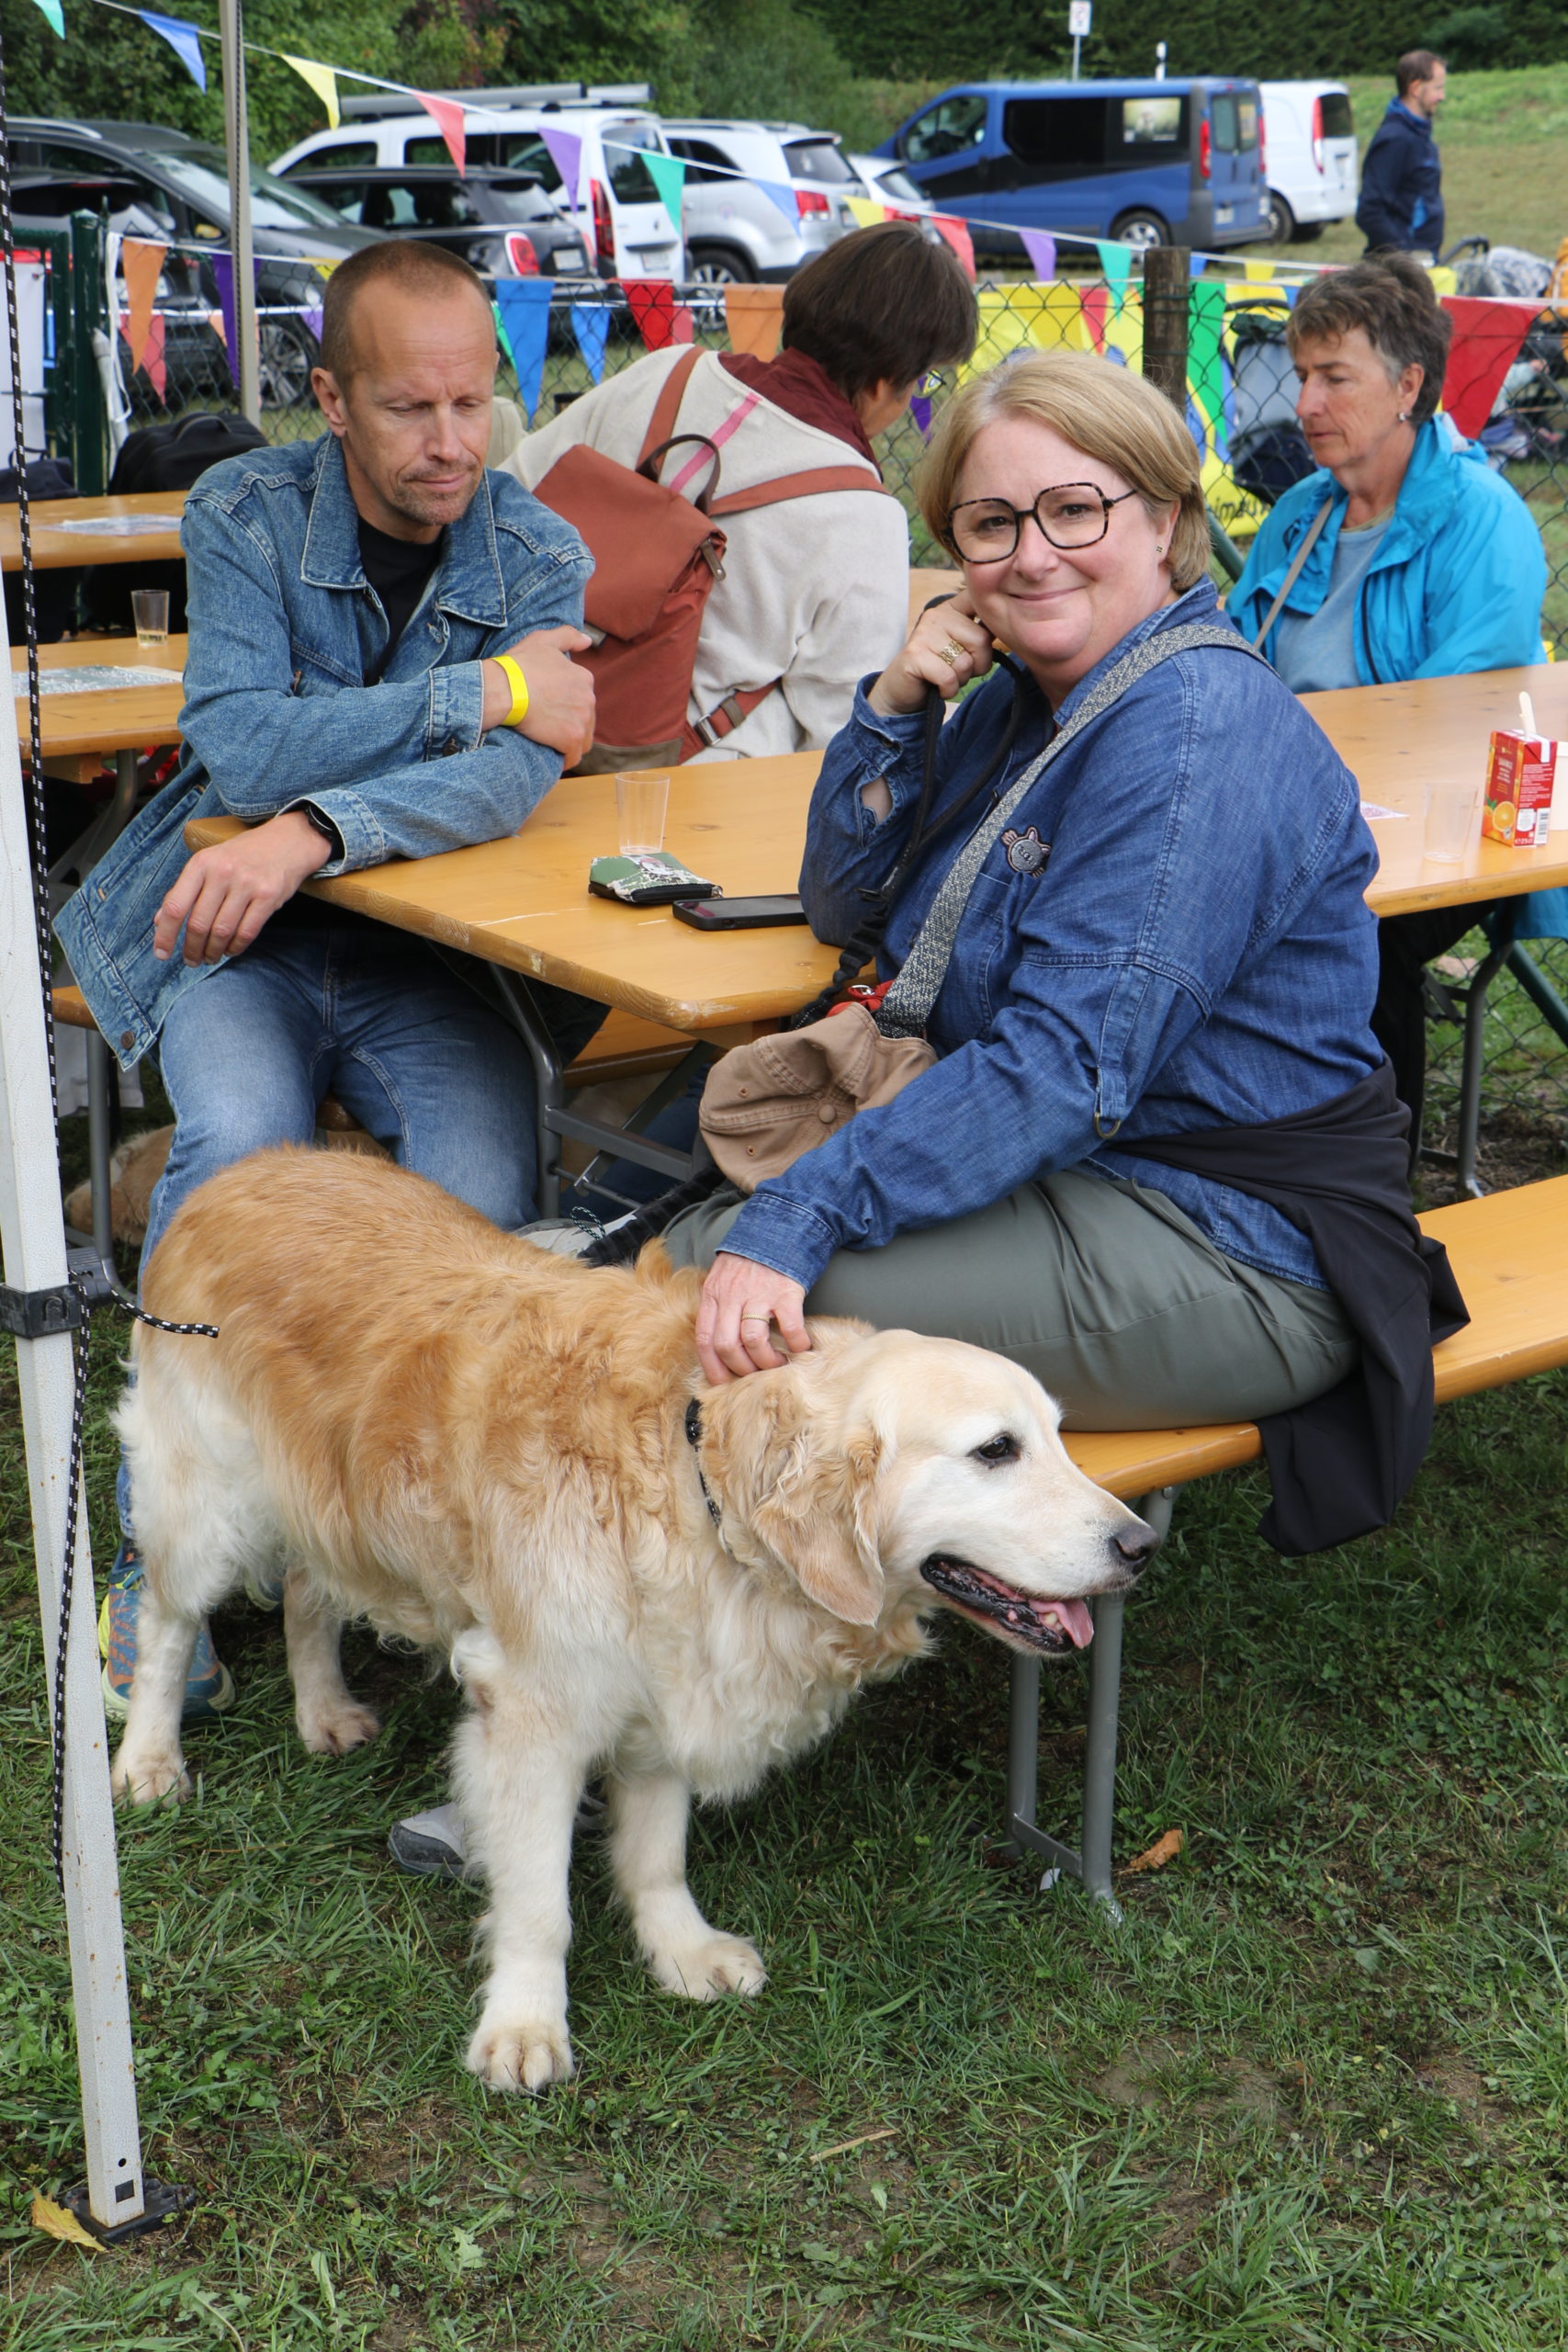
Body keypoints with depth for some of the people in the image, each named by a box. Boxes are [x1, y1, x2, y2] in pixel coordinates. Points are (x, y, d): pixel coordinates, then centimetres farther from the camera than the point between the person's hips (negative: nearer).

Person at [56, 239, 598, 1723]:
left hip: (434, 947, 1)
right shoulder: (245, 513, -3)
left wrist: (312, 831, -36)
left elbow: (513, 777, -20)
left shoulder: (539, 562, -2)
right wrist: (485, 687, -20)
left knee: (484, 1196, -27)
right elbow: (243, 751, -18)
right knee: (240, 1150, -31)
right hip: (246, 932, -1)